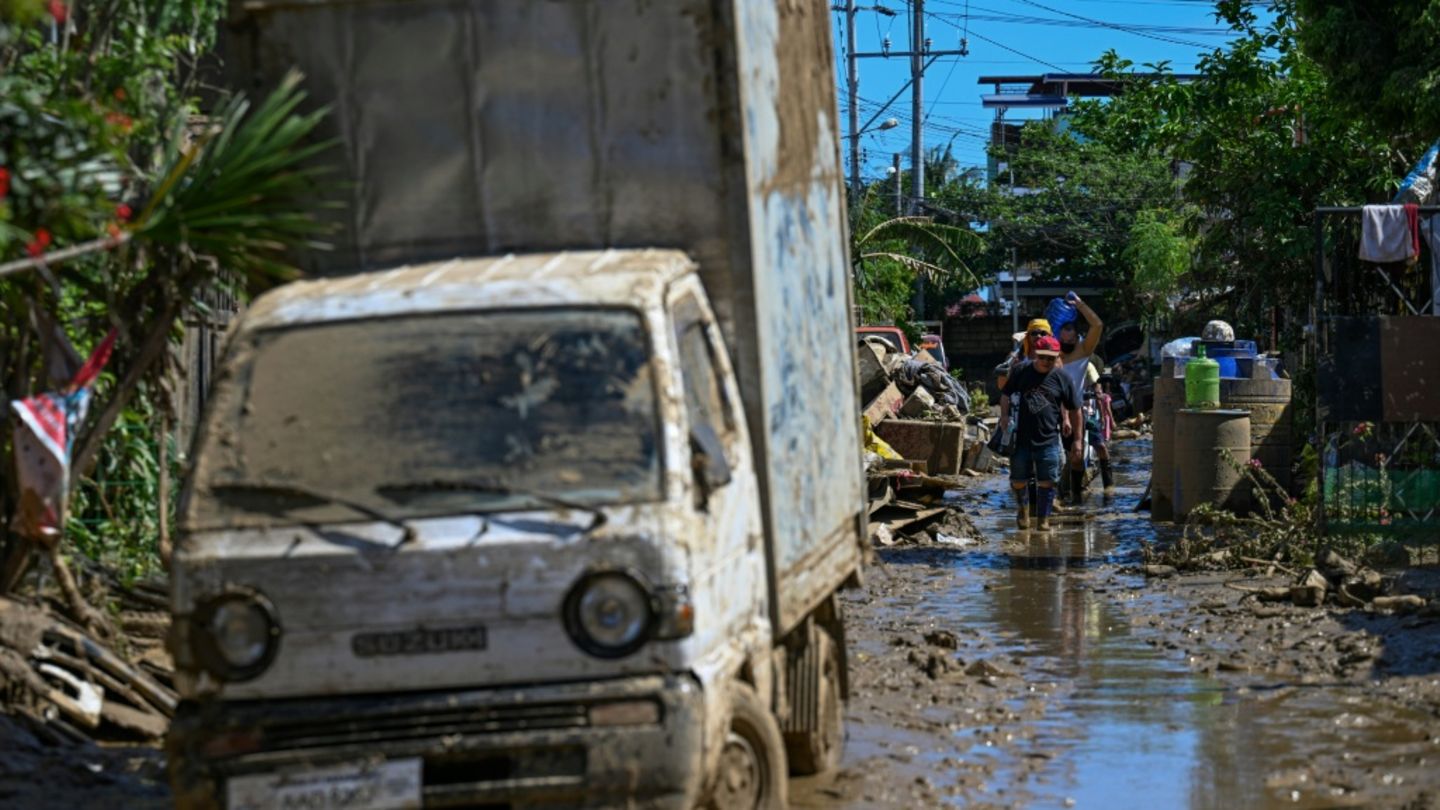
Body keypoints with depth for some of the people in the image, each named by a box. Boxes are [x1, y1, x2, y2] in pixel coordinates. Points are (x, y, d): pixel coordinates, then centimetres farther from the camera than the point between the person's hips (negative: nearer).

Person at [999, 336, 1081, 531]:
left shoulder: (1062, 379, 1)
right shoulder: (1021, 372, 3)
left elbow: (1074, 410, 8)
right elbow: (1006, 396, 12)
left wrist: (1076, 439, 8)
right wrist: (1004, 416, -3)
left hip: (1048, 439, -1)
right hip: (1020, 436, 1)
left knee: (1046, 481, 0)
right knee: (1018, 479, 7)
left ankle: (1043, 519, 12)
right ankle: (1022, 506, 36)